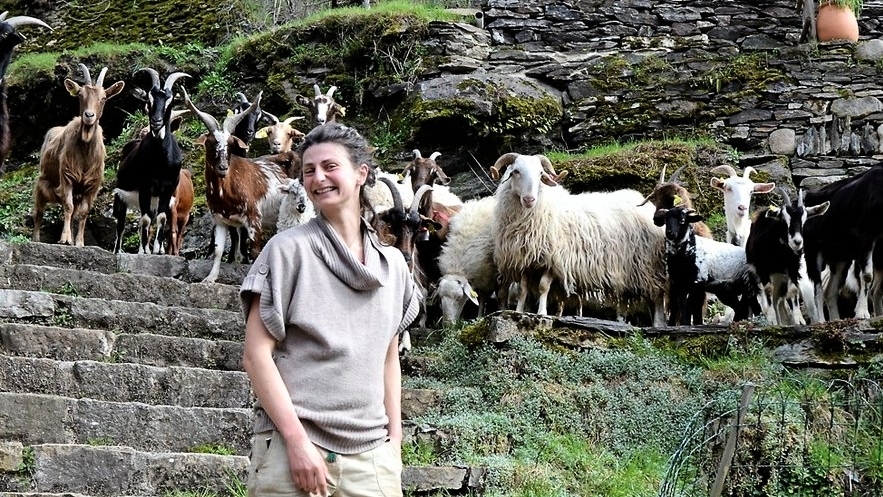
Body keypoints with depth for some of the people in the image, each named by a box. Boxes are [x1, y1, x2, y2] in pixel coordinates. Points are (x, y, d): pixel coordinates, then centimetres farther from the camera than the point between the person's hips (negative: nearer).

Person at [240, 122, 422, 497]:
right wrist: (297, 440, -14)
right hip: (294, 447, -4)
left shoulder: (392, 265, 11)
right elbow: (256, 354, -7)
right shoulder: (289, 249, -2)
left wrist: (394, 443, 9)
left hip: (372, 458, 4)